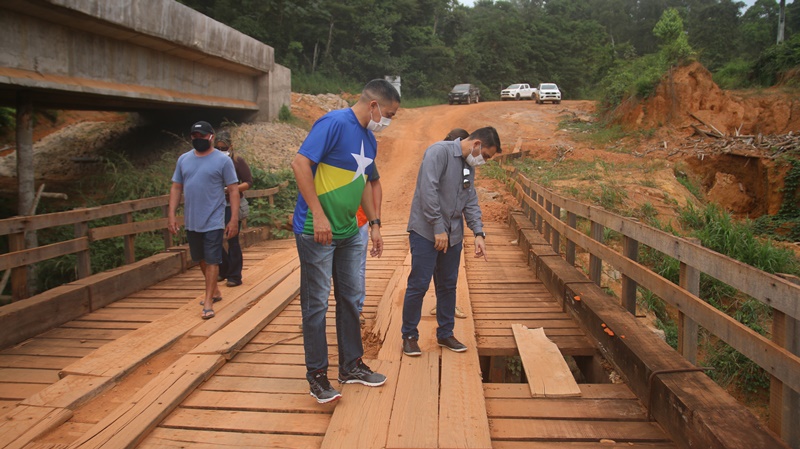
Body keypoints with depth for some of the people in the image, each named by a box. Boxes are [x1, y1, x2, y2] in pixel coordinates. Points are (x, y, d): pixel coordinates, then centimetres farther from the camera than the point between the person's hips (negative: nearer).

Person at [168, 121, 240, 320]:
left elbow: (233, 190, -7)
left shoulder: (223, 160, -5)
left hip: (213, 221, -5)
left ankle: (208, 302, 2)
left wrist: (234, 219, -13)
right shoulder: (184, 159, 8)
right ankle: (215, 291, 33)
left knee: (211, 261, -3)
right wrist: (171, 214, 2)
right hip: (191, 221, 5)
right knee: (202, 259, 16)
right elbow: (176, 187, 11)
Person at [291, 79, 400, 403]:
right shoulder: (335, 123, -16)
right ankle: (316, 375, 15)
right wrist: (318, 215, -25)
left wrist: (374, 224, 19)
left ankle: (351, 366, 29)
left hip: (348, 233, 9)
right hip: (316, 231, -9)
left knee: (351, 299, 15)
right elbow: (300, 163, -23)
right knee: (317, 303, 1)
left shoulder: (369, 139, 12)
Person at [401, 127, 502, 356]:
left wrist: (479, 233, 1)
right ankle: (409, 336, 13)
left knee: (448, 286, 14)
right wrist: (438, 228, -20)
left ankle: (445, 334, 28)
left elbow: (471, 202, 13)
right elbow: (428, 191, -22)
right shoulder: (439, 152, -14)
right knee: (418, 285, -3)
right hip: (426, 232, -8)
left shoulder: (469, 166, 14)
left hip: (453, 235, 8)